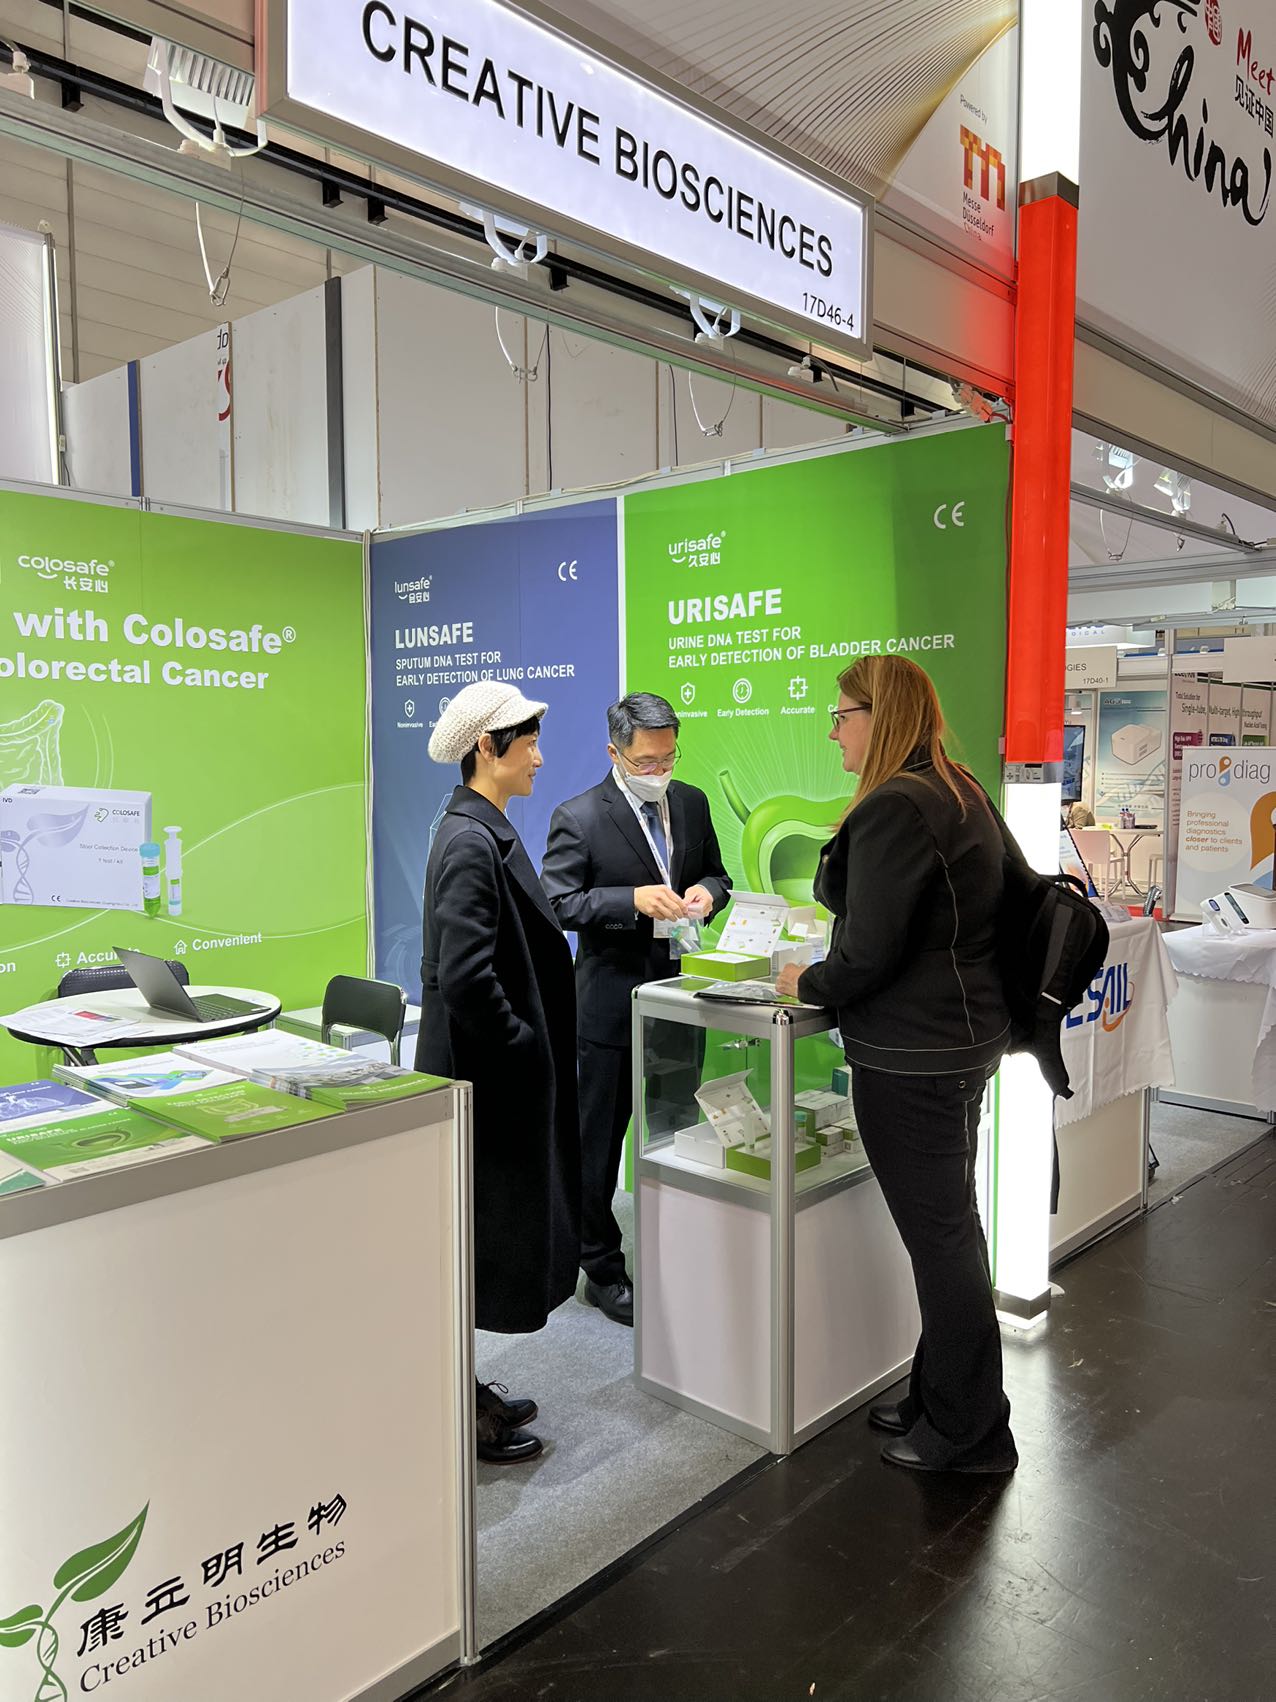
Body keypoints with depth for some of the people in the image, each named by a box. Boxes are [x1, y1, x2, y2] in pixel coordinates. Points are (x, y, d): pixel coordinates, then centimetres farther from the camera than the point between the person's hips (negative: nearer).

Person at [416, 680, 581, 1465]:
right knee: (482, 1238, 4)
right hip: (489, 1075, -10)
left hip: (505, 1074, 10)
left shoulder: (488, 831, 10)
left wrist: (534, 1046, 15)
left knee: (492, 1231, 20)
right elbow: (463, 976, -27)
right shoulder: (471, 842, -20)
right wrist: (524, 1049, -15)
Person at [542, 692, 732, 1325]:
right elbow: (558, 903, -15)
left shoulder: (692, 803, 5)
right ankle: (602, 1270, 24)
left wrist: (706, 891, -8)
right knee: (600, 1142, 8)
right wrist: (635, 899, -25)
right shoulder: (579, 817, -12)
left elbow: (716, 872, 16)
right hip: (612, 1002, -5)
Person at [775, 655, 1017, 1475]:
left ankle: (969, 1433, 19)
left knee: (939, 1236, 3)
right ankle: (941, 1398, 35)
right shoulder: (960, 794, 10)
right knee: (952, 1227, 19)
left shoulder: (893, 808, -21)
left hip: (913, 1054, -10)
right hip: (965, 1037, 10)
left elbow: (868, 955, -22)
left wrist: (805, 984, -4)